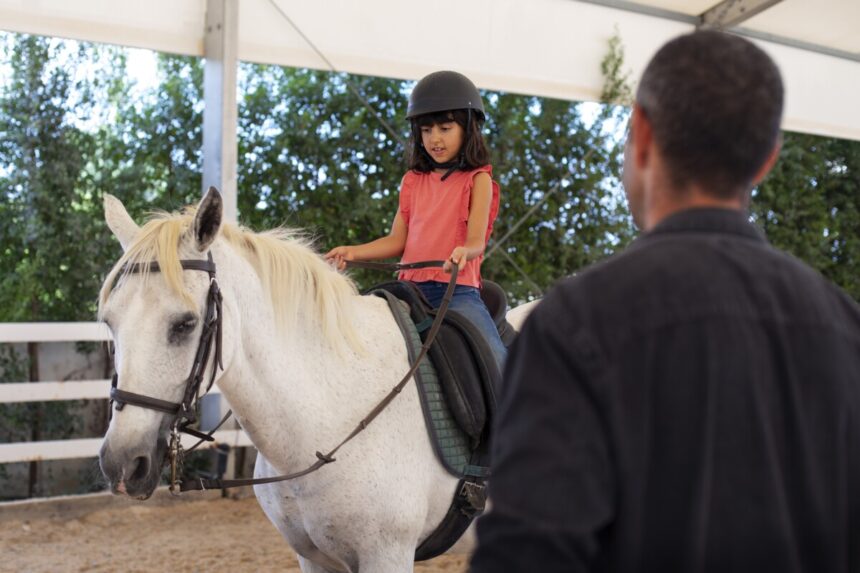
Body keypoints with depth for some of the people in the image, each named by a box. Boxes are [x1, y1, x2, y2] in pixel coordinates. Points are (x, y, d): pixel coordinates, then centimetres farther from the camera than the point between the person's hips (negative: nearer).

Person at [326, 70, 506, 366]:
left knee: (497, 363, -23)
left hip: (458, 289, -4)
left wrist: (464, 252, -33)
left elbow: (476, 239, -9)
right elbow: (397, 240, 12)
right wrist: (352, 252, -4)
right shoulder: (412, 181, 15)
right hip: (412, 288, 5)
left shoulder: (477, 180, 2)